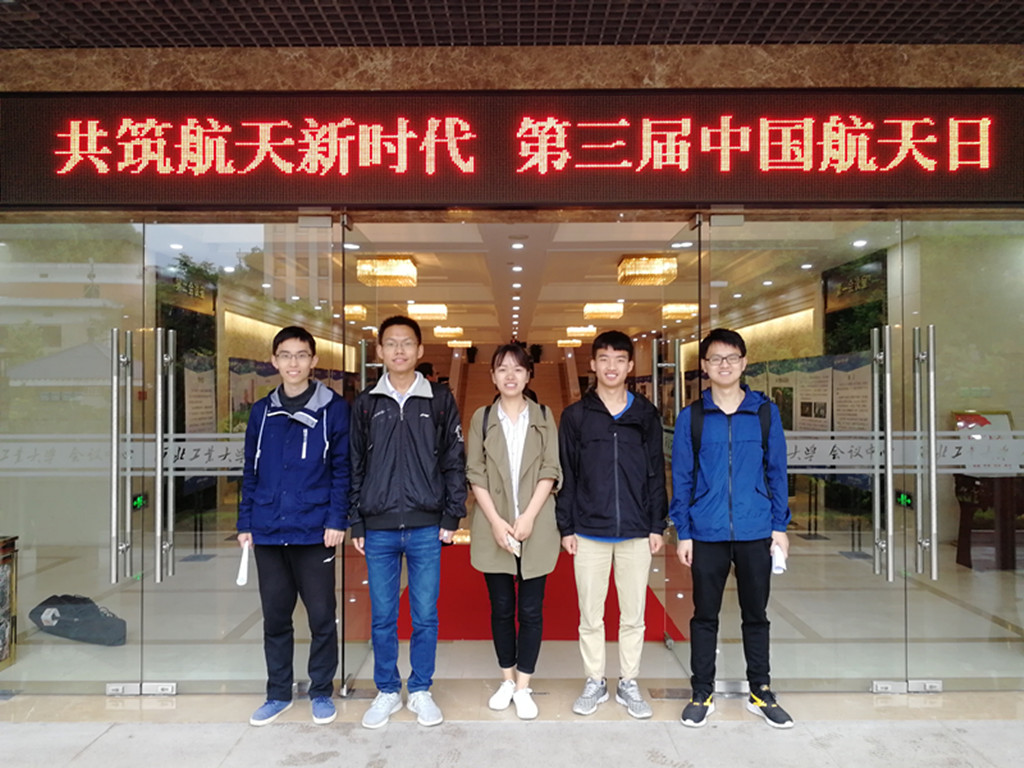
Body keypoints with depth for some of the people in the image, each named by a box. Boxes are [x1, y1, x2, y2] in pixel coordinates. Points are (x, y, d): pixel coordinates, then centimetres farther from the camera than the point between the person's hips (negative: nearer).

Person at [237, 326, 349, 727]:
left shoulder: (334, 409, -3)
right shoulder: (261, 412, 9)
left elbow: (342, 469, -5)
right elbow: (250, 472, 12)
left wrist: (337, 520, -12)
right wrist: (245, 523, 8)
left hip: (314, 532, -3)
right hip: (268, 533, 4)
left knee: (322, 616, 6)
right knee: (275, 617, 14)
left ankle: (322, 692, 24)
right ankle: (278, 693, 30)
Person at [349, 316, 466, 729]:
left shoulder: (440, 400, 3)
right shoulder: (365, 404, 5)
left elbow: (454, 462, 4)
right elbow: (354, 466, 7)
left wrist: (451, 517, -2)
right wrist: (356, 524, 3)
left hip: (426, 528, -1)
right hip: (378, 528, 1)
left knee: (425, 616, 8)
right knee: (382, 617, 10)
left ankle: (421, 691, 25)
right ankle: (387, 692, 26)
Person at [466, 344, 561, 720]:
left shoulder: (543, 417, 5)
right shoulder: (482, 417, 5)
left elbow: (550, 472, -1)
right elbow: (475, 475, 0)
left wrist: (528, 517, -13)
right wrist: (496, 521, -11)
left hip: (536, 529, 0)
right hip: (494, 529, 1)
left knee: (530, 610, 4)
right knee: (501, 608, 10)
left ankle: (523, 686, 16)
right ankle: (507, 679, 26)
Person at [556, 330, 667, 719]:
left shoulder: (646, 415, 5)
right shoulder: (576, 416, 2)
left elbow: (656, 473, 7)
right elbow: (566, 475, 3)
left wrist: (657, 526, 3)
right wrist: (566, 527, -1)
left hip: (636, 532, 1)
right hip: (589, 531, -1)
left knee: (633, 615, 11)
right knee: (590, 616, 9)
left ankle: (628, 684, 27)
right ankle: (594, 683, 25)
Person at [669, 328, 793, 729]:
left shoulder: (765, 411, 3)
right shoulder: (691, 417, 0)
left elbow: (776, 470, 6)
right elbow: (681, 478, 1)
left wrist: (779, 526, 2)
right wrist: (683, 533, -2)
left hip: (756, 531, 1)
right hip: (707, 533, 0)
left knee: (755, 614, 13)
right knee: (705, 615, 10)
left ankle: (761, 692, 29)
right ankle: (702, 693, 23)